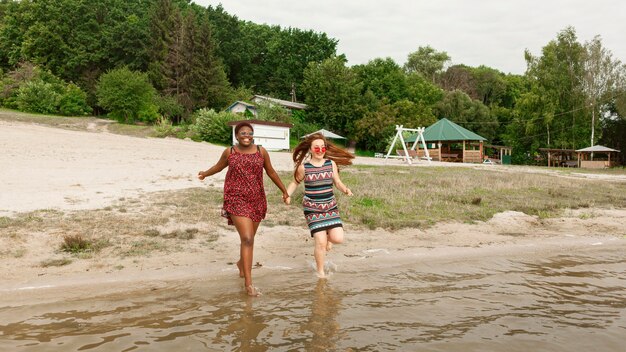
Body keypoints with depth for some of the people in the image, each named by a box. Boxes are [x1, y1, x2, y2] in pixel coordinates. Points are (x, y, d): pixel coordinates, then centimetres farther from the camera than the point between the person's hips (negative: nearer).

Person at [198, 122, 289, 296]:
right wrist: (205, 174, 28)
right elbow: (219, 166, 20)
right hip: (236, 199, -3)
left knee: (249, 238, 18)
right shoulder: (229, 152, 0)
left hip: (256, 200, 3)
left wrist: (284, 191, 19)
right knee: (247, 239, -15)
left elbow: (271, 172, 13)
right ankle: (248, 282, -10)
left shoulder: (261, 151, 2)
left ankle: (242, 262, 50)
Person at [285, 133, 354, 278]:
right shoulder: (303, 166, -6)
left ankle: (327, 236, 30)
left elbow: (338, 182, 6)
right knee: (321, 242, -7)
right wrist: (287, 194, -11)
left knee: (338, 238, -9)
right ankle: (320, 271, 17)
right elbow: (295, 183, 6)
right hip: (312, 208, -3)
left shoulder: (331, 163, 1)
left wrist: (345, 189, -14)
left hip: (330, 206, 3)